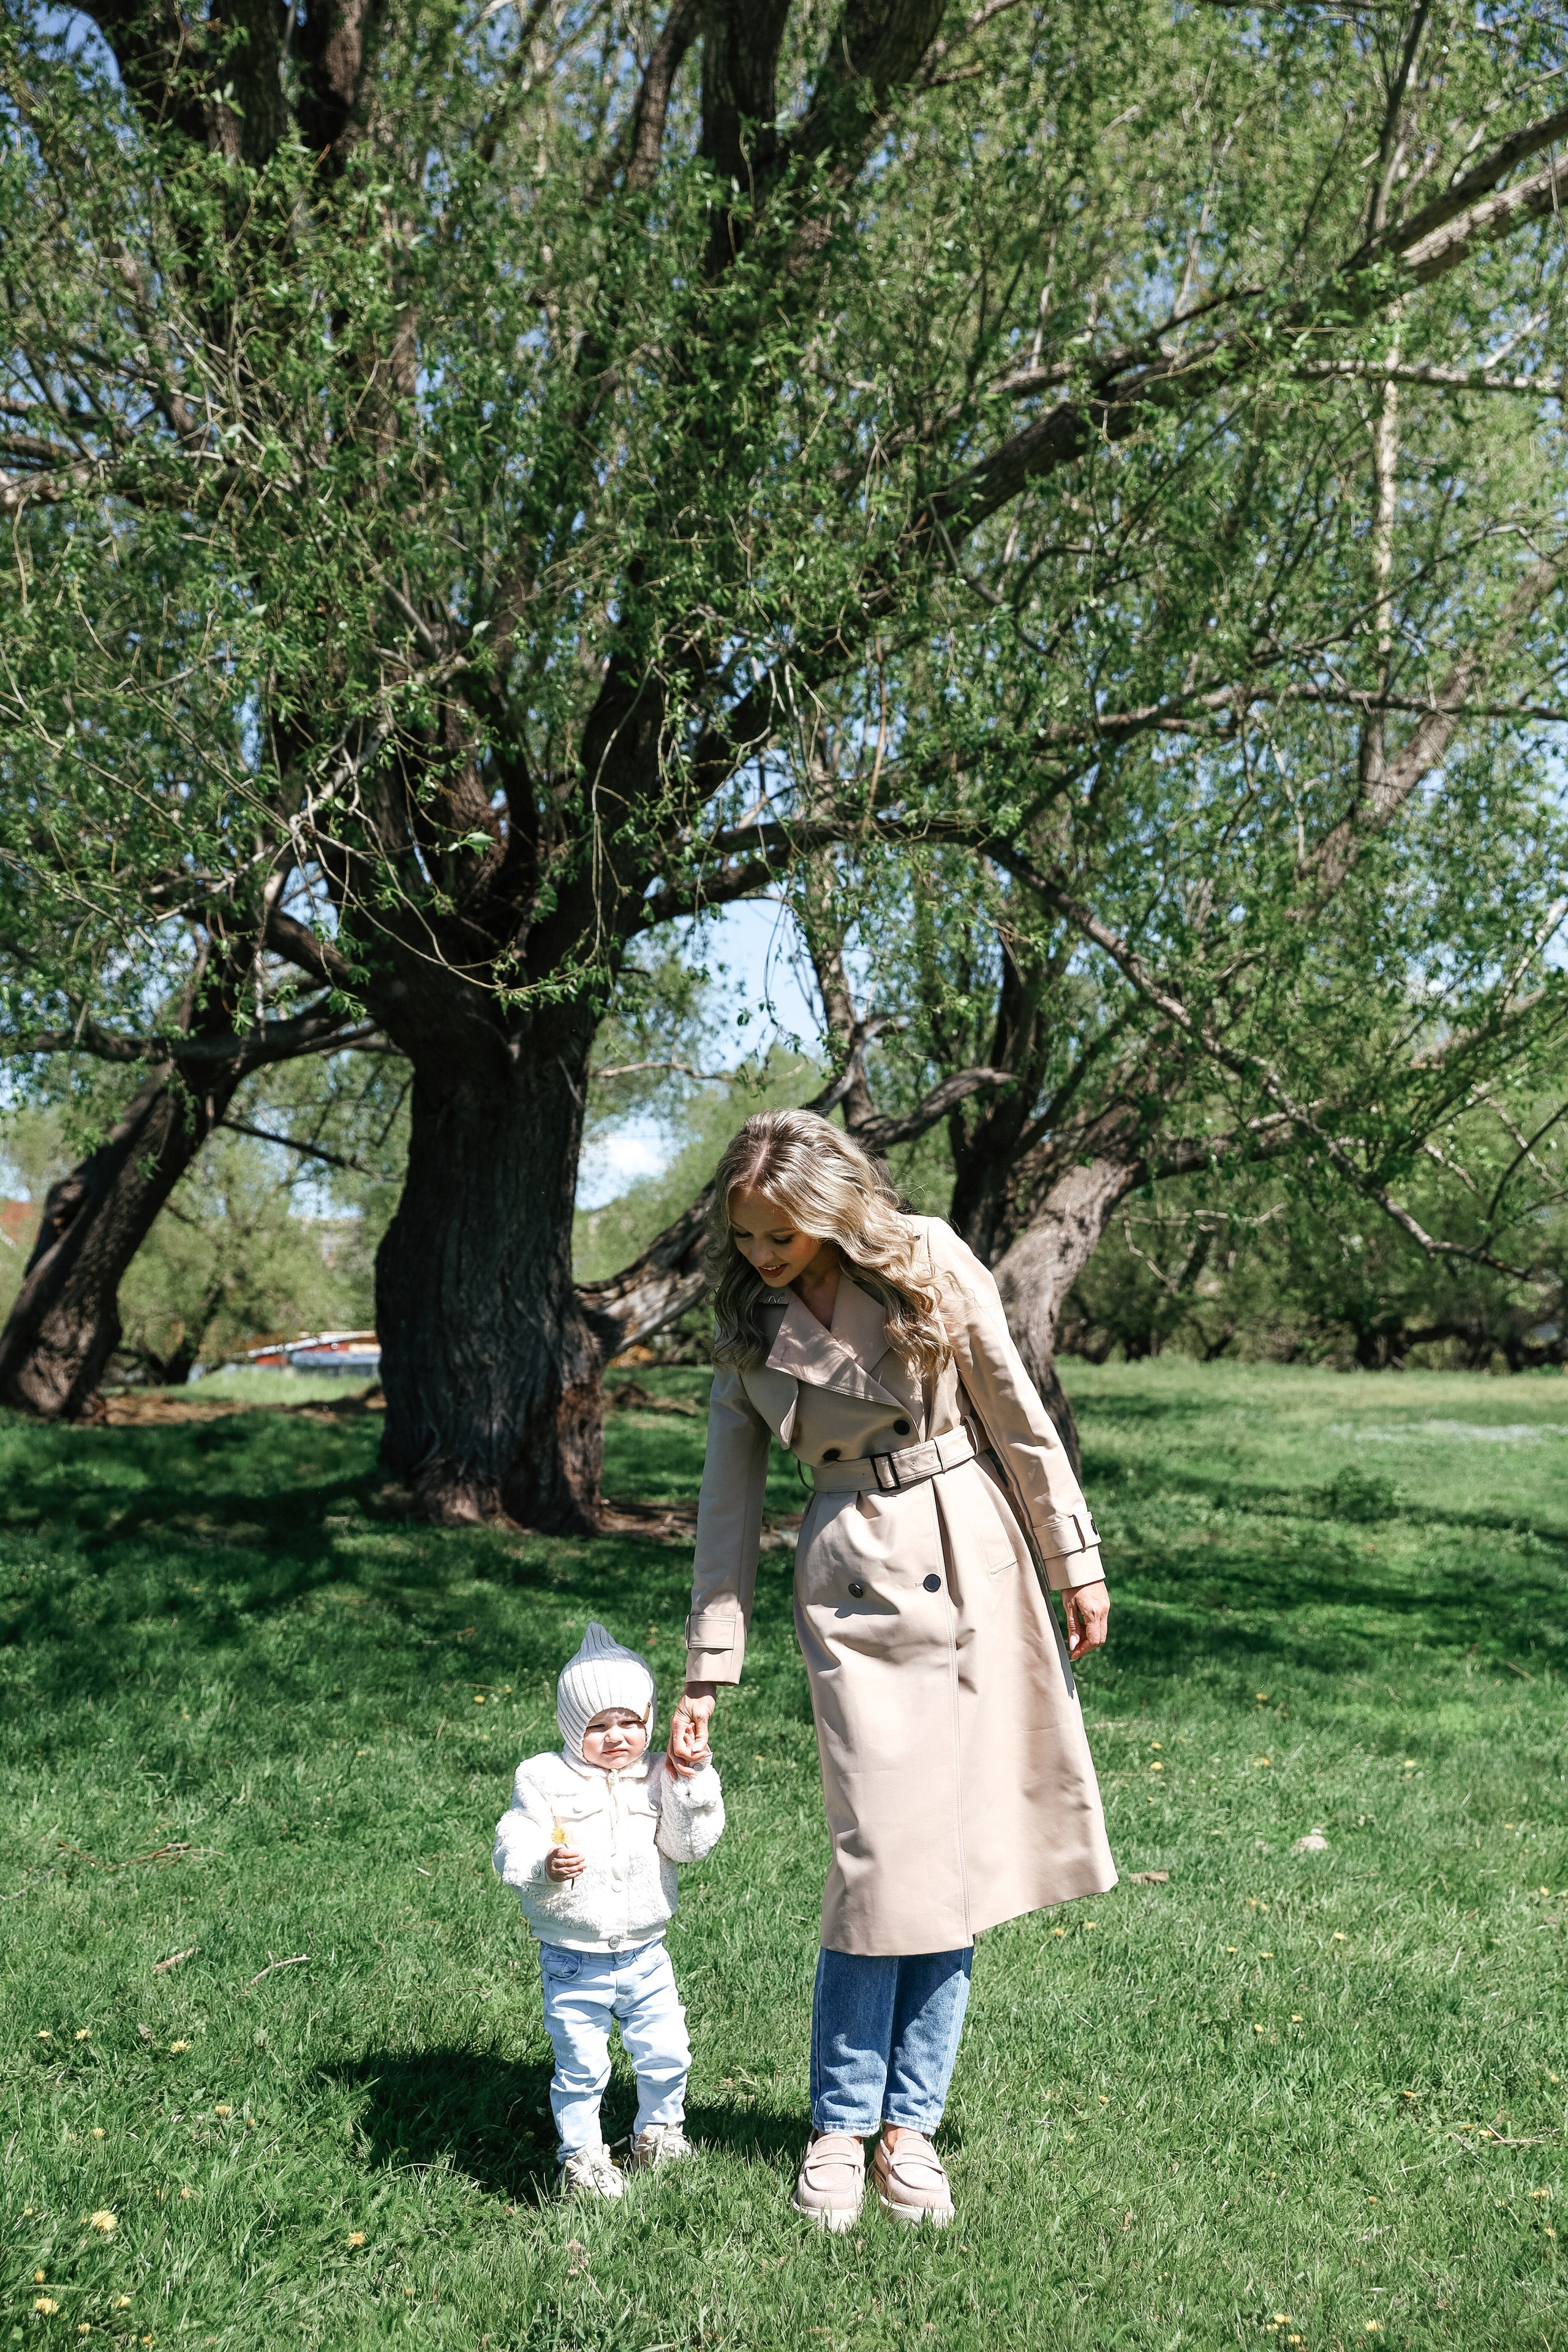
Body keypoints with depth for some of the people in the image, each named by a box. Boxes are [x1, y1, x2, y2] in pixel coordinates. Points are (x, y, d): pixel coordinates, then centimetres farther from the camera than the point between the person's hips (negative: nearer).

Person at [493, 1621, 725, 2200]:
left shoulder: (658, 1777, -1)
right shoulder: (543, 1779, -10)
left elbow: (691, 1844, -8)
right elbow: (511, 1849, -14)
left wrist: (694, 1782, -19)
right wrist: (544, 1866, -34)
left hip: (644, 1954, 3)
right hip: (574, 1961, -3)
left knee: (667, 2054, 11)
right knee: (581, 2067, 4)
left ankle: (657, 2131, 37)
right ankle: (581, 2155, 26)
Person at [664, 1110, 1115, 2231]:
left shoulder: (927, 1264, -4)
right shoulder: (748, 1328, 3)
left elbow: (1021, 1421, 1)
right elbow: (729, 1504, 5)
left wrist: (1078, 1567, 2)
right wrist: (705, 1678, 3)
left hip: (977, 1568, 0)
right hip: (855, 1584, 0)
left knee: (968, 1846, 4)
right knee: (884, 1856, -5)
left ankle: (911, 2123, 18)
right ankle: (842, 2129, 12)